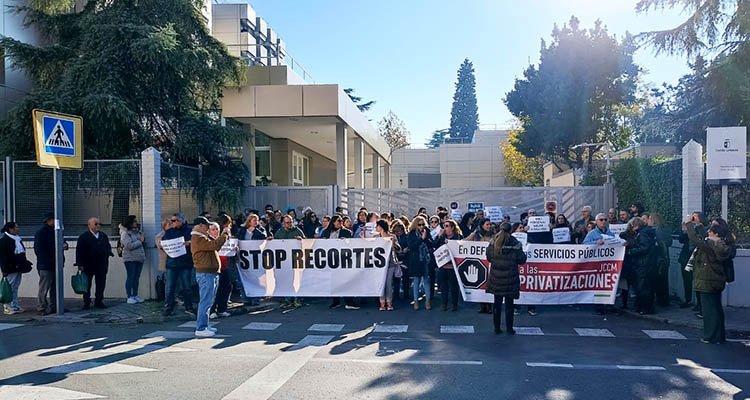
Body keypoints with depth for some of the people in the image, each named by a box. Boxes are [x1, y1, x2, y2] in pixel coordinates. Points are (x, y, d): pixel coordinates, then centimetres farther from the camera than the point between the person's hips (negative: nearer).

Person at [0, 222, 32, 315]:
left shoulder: (17, 239, 15)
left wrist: (25, 264, 18)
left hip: (18, 268, 9)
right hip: (11, 269, -9)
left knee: (15, 288, 13)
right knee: (10, 288, -4)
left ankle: (15, 306, 19)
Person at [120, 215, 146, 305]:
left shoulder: (138, 231, 14)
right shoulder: (125, 233, -7)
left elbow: (143, 240, 22)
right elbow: (129, 245, -18)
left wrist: (143, 238, 1)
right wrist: (140, 241, -10)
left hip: (140, 257, 6)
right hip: (130, 258, -6)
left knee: (137, 277, 8)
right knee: (130, 276, -4)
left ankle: (135, 295, 15)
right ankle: (129, 297, 0)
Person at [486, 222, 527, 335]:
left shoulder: (493, 243, -5)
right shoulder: (515, 244, -13)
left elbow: (489, 258, 6)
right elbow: (521, 260, -6)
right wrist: (524, 253, 14)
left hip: (496, 278, 2)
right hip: (510, 279, -2)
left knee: (497, 303, 11)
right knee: (509, 304, 8)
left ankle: (497, 328, 16)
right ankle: (509, 328, 14)